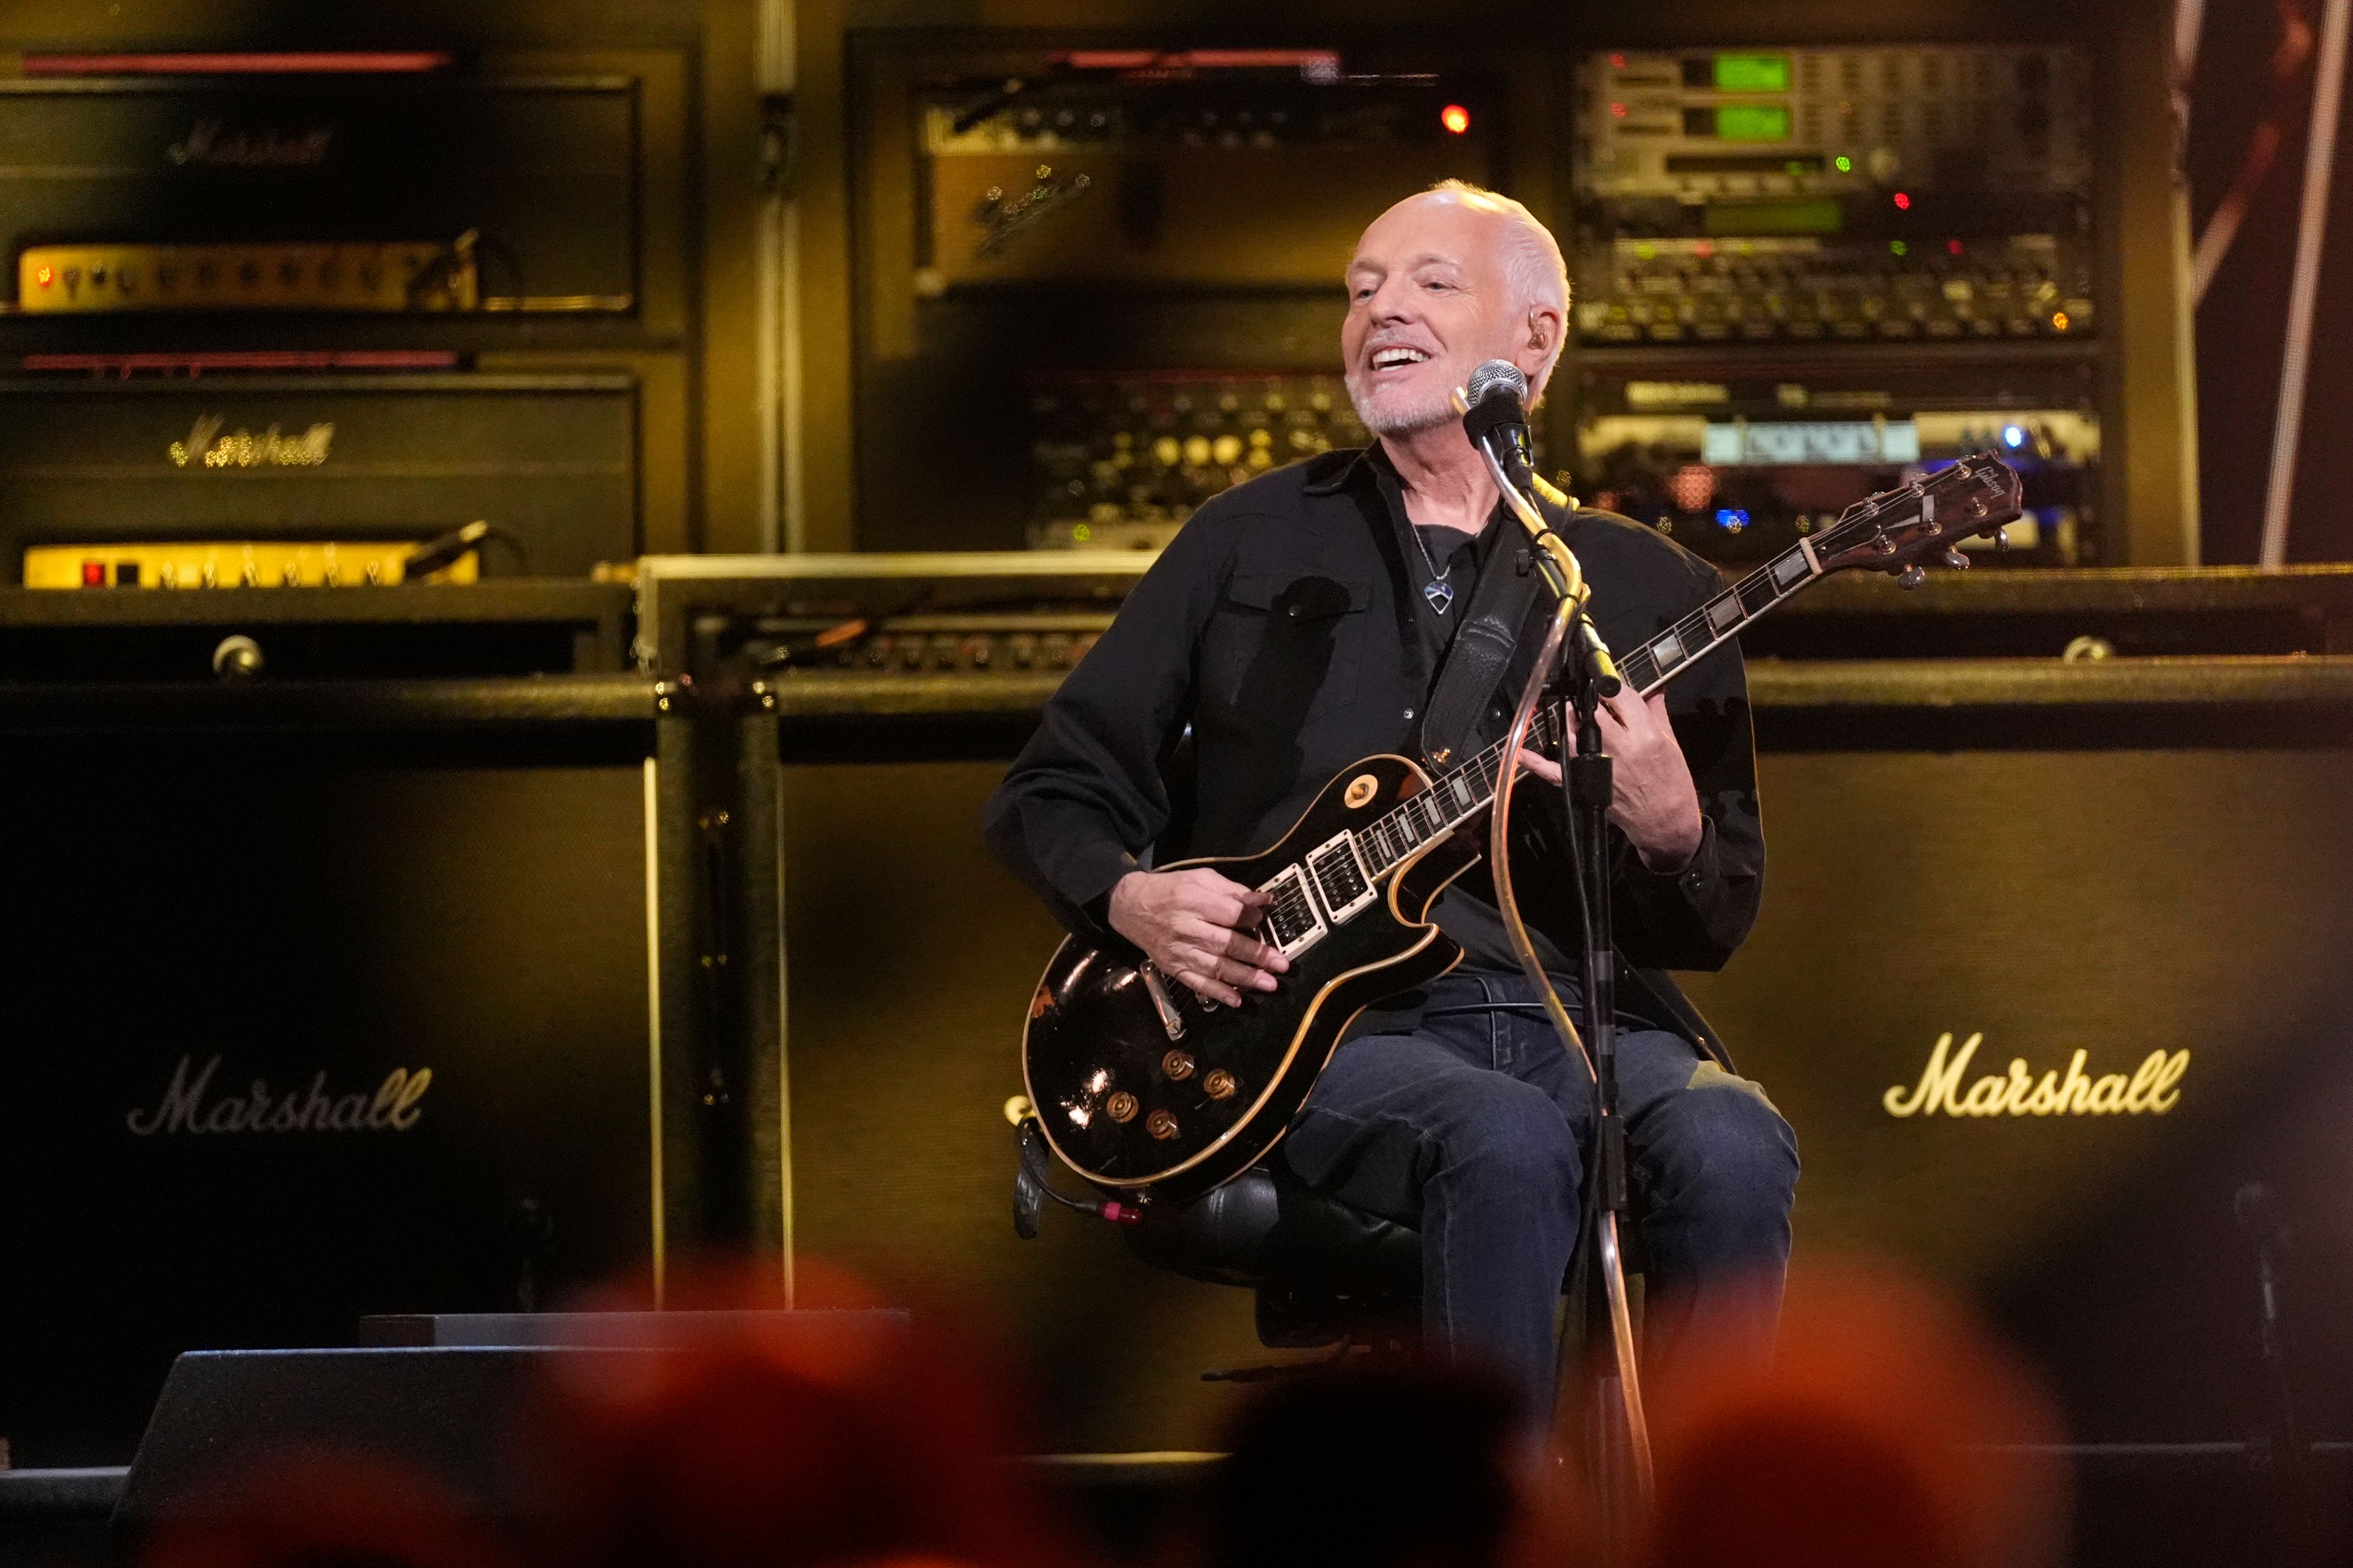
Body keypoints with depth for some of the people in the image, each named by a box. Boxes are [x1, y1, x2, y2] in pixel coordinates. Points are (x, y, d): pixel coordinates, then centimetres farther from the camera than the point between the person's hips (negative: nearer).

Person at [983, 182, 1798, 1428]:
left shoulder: (1649, 591, 16)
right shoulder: (1253, 543, 15)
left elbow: (1718, 926, 15)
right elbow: (1048, 795, 17)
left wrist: (1666, 833, -8)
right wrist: (1132, 900, -5)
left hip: (1583, 1026, 2)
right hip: (1327, 1032, -2)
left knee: (1730, 1146, -32)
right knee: (1506, 1141, -36)